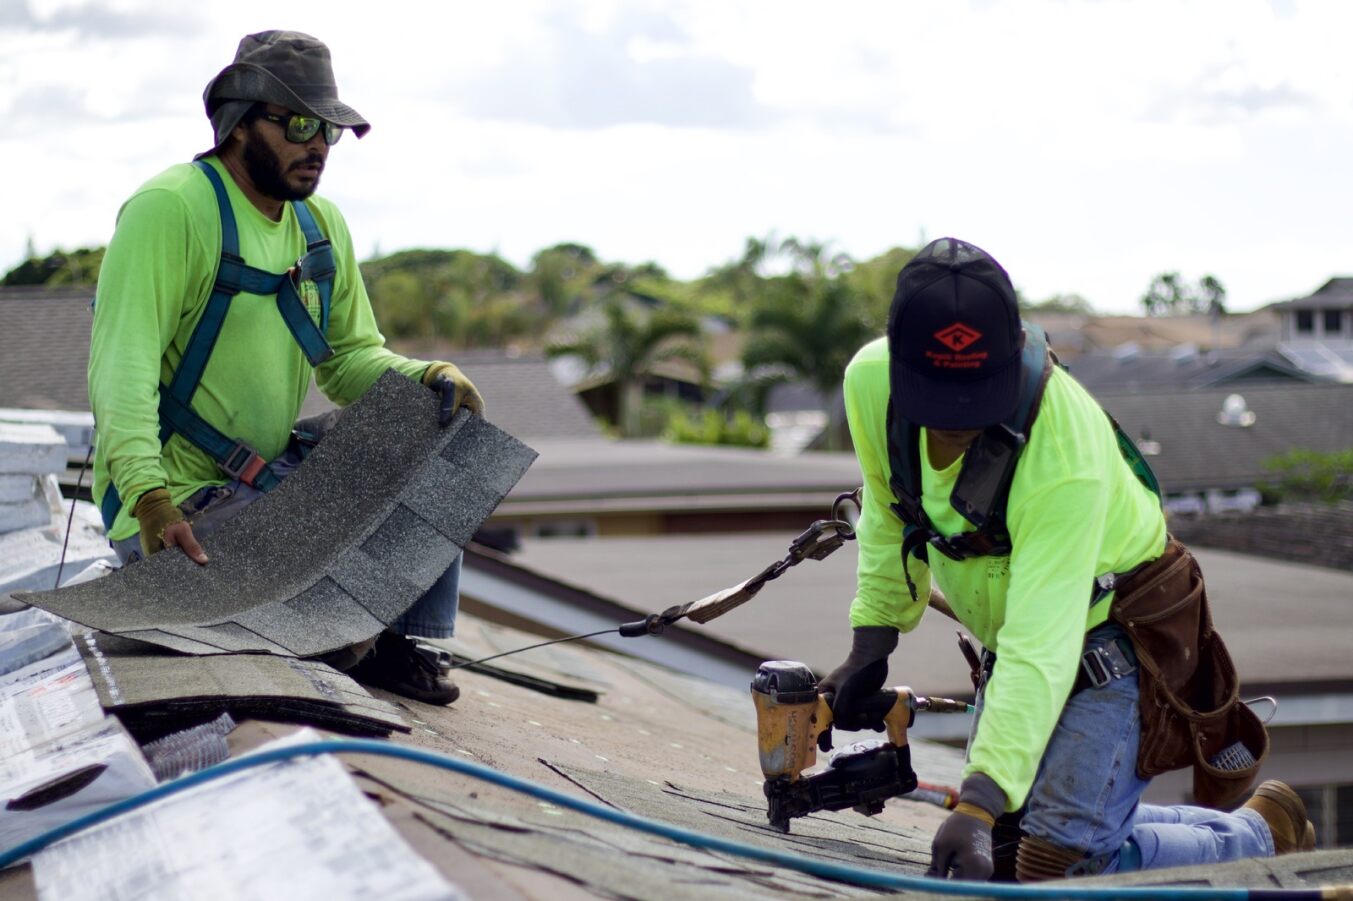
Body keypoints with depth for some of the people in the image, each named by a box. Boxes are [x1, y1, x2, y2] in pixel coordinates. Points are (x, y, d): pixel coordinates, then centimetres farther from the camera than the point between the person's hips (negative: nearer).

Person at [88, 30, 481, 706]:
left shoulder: (322, 225, 9)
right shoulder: (170, 208, -16)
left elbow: (350, 356, 14)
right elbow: (122, 366, -25)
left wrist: (425, 378, -9)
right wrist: (149, 496, -38)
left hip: (274, 473, 8)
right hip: (171, 503, -8)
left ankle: (407, 645, 5)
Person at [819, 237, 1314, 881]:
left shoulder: (1068, 456, -37)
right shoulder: (870, 381, -19)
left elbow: (1040, 649, -42)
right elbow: (889, 518, 3)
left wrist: (977, 804, -49)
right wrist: (869, 646, 4)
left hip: (1112, 639, -7)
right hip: (1008, 632, 7)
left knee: (1061, 861, -17)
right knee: (1000, 841, 10)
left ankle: (1267, 833, 8)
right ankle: (1225, 825, 28)